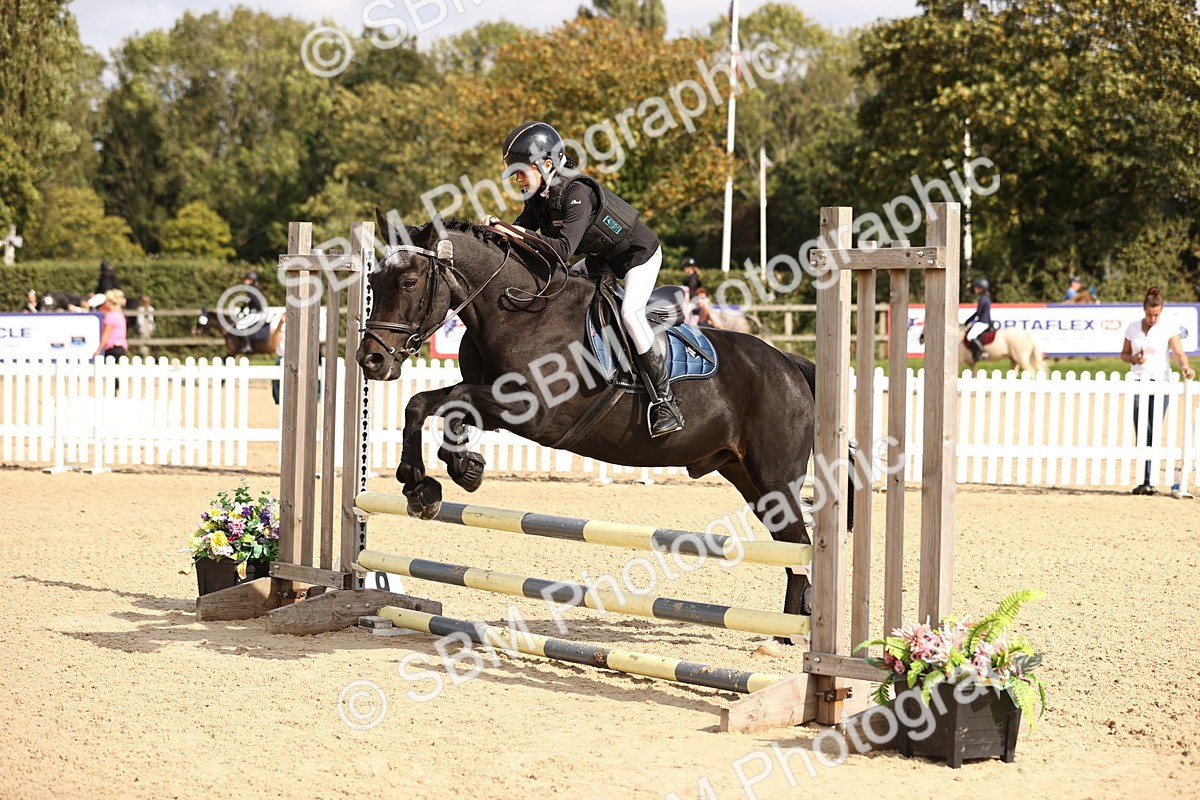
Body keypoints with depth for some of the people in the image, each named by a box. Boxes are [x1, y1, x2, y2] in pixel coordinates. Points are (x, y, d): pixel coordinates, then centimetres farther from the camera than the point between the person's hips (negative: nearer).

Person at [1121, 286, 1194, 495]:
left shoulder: (1168, 329, -2)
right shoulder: (1133, 328, 8)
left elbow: (1179, 352, -12)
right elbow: (1124, 354, 17)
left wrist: (1185, 367, -33)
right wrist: (1133, 359, -6)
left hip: (1160, 383, -3)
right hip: (1138, 382, 3)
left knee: (1153, 433, -6)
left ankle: (1148, 481, -6)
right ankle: (1147, 480, 3)